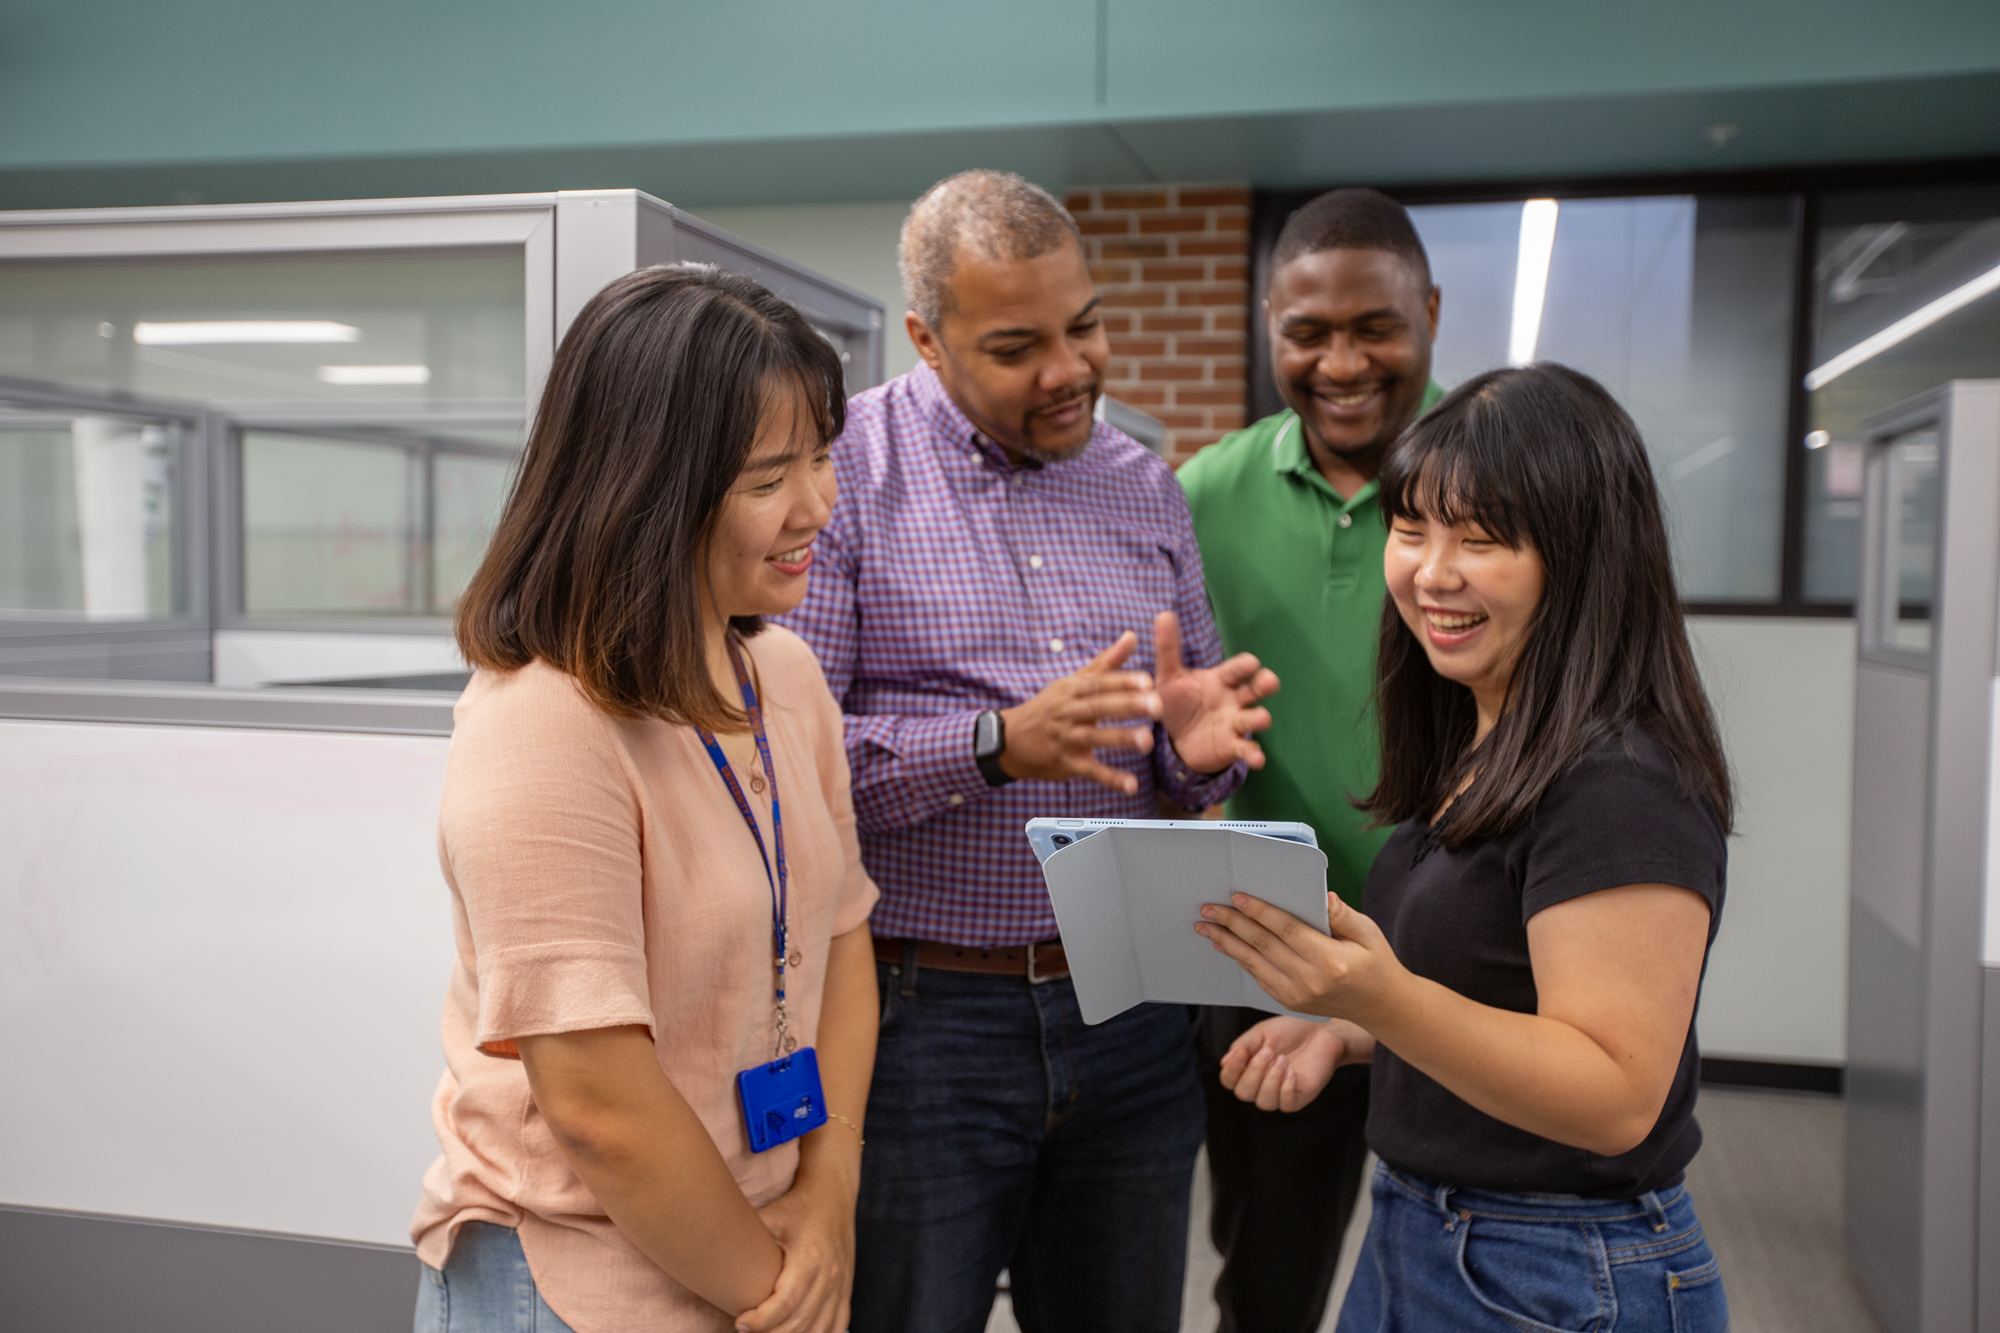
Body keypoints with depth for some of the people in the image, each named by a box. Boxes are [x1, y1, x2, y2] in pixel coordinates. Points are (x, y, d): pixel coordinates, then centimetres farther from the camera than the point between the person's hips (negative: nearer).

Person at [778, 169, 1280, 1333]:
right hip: (920, 1016, -4)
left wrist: (1198, 745, -8)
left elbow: (1197, 751, 15)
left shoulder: (1145, 487, 10)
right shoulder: (839, 470, -7)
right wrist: (999, 745, -24)